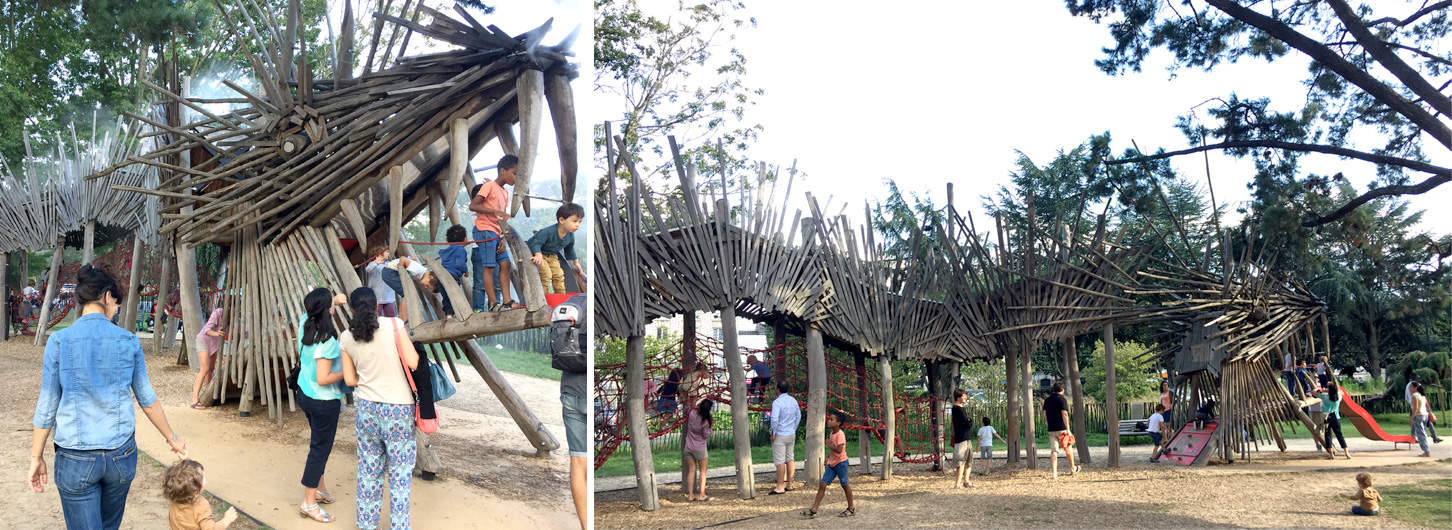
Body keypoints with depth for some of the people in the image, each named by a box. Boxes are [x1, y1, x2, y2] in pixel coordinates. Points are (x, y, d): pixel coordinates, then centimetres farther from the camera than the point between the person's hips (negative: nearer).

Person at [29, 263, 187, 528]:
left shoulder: (59, 342, -6)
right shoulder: (128, 341, -3)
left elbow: (47, 406, -3)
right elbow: (147, 399, 4)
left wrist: (37, 457, 8)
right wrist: (172, 437, 17)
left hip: (75, 459, -2)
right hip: (121, 454, 2)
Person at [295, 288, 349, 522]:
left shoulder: (304, 324, -4)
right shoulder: (326, 341, -28)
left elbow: (310, 307, 21)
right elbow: (323, 379, -26)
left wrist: (334, 299, 11)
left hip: (305, 395, 9)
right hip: (323, 401, -9)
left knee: (319, 443, 23)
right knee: (320, 448, 3)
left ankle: (320, 489, 37)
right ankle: (308, 503, 12)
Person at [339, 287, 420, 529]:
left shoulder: (347, 338, 1)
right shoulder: (394, 325, -11)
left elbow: (350, 379, 5)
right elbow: (413, 363, -14)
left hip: (366, 409, 3)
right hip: (399, 409, -3)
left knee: (369, 470, 15)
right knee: (400, 472, 7)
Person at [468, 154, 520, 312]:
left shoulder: (505, 193, 17)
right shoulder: (489, 186, -7)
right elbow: (472, 206, -16)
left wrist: (503, 239, 4)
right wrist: (495, 211, -23)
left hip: (497, 234, 8)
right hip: (485, 230, -8)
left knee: (505, 263, 1)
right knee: (489, 266, -8)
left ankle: (506, 302, 0)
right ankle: (493, 303, -8)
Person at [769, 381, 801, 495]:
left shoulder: (777, 402, -18)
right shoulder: (793, 400, 6)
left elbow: (774, 419, -26)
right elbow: (798, 416, 15)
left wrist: (773, 433, -15)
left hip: (780, 435, -7)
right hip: (791, 434, 7)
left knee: (779, 461, -3)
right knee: (790, 459, 13)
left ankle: (780, 487, -1)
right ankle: (790, 484, 19)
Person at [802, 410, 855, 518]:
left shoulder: (840, 435, -18)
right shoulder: (831, 433, 9)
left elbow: (839, 450, -29)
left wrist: (829, 444, -20)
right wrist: (828, 457, 15)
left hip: (841, 462, -8)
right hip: (831, 464, 8)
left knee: (844, 485, 6)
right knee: (822, 484, 0)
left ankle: (851, 509, 22)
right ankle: (813, 510, -3)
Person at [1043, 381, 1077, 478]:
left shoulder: (1047, 400, 10)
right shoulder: (1061, 399, -9)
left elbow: (1044, 414, 12)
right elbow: (1064, 414, -16)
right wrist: (1068, 429, -17)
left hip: (1051, 430, 5)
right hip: (1062, 429, -5)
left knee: (1053, 451, 1)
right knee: (1068, 449, 15)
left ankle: (1054, 473, -8)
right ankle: (1072, 468, 32)